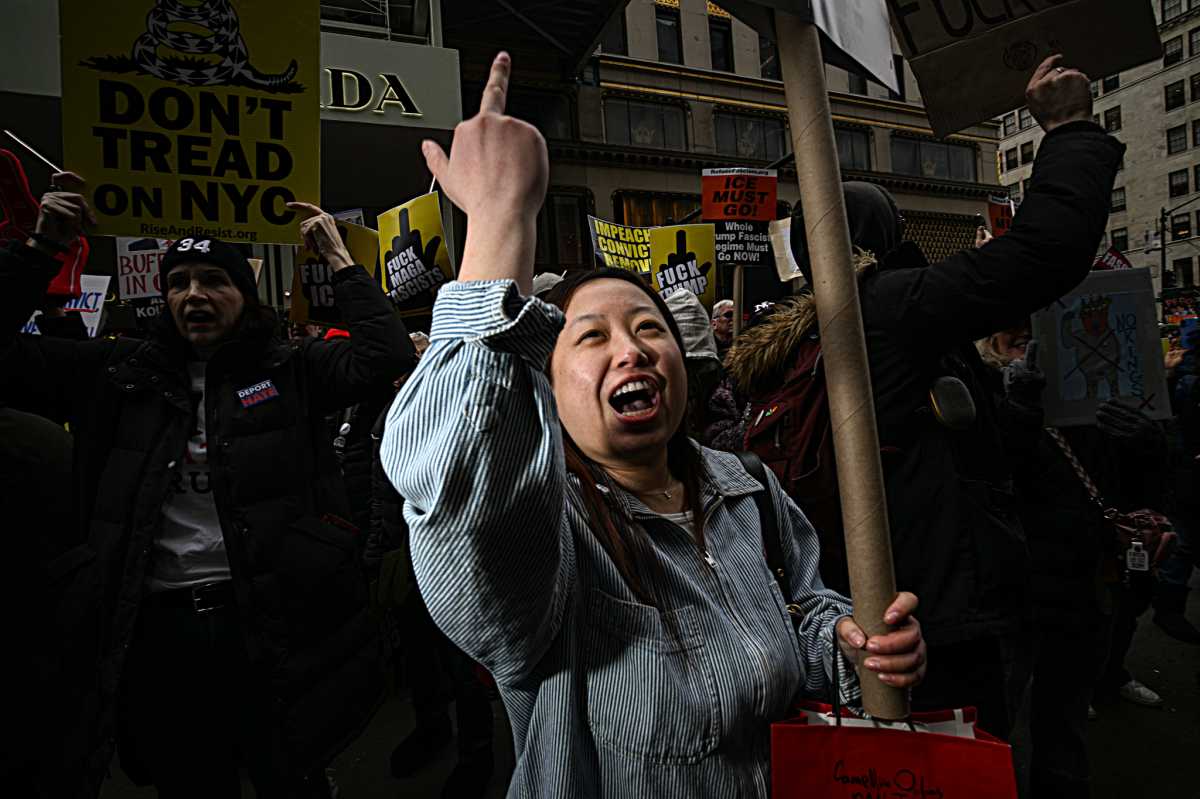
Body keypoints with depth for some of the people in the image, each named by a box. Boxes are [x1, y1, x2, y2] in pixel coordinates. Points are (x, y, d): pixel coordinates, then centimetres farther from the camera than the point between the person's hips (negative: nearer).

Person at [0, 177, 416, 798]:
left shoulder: (290, 372, 2)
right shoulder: (118, 374, 10)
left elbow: (383, 354, -10)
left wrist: (338, 259, -5)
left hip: (276, 626, -2)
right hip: (159, 630, 3)